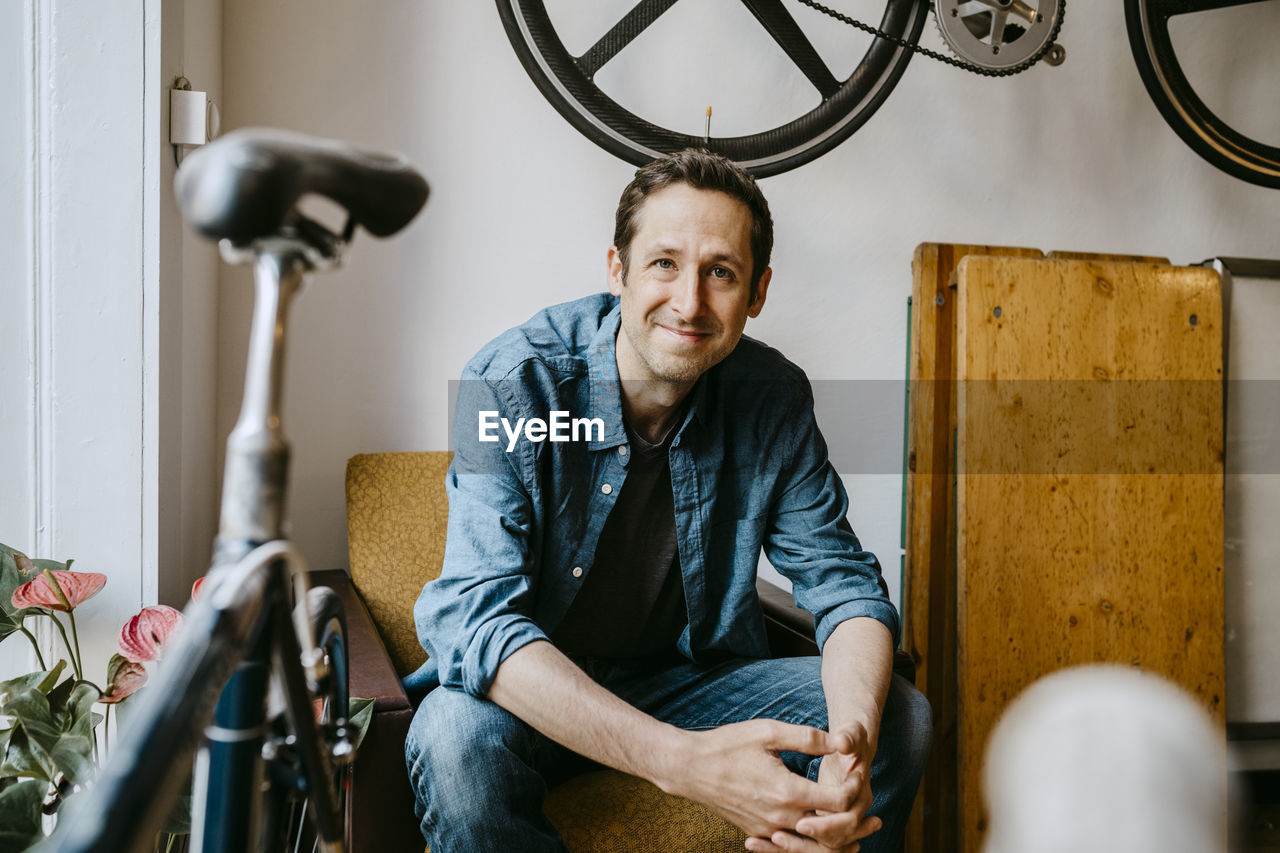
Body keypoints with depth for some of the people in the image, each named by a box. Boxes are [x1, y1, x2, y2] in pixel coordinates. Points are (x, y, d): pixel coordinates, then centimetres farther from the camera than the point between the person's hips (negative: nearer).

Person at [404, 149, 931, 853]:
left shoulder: (775, 399, -9)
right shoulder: (510, 383, -22)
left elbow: (842, 582, -8)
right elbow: (477, 615, -30)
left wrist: (854, 742, -32)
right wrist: (683, 761, -43)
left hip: (691, 679, 3)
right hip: (538, 692, -2)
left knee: (898, 714, -16)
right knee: (457, 738, -35)